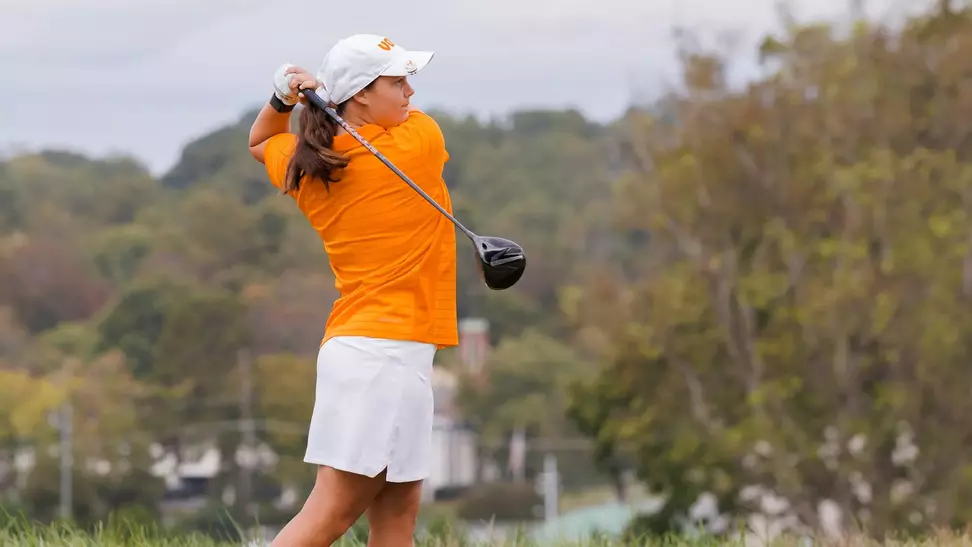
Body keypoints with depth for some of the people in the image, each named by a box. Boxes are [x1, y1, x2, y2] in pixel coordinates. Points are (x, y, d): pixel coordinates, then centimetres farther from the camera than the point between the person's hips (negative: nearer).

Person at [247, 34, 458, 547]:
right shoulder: (417, 141, -8)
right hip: (388, 350, -8)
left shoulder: (304, 167, 9)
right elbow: (410, 118, 16)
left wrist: (283, 99, 12)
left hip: (351, 344, 8)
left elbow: (260, 143, 32)